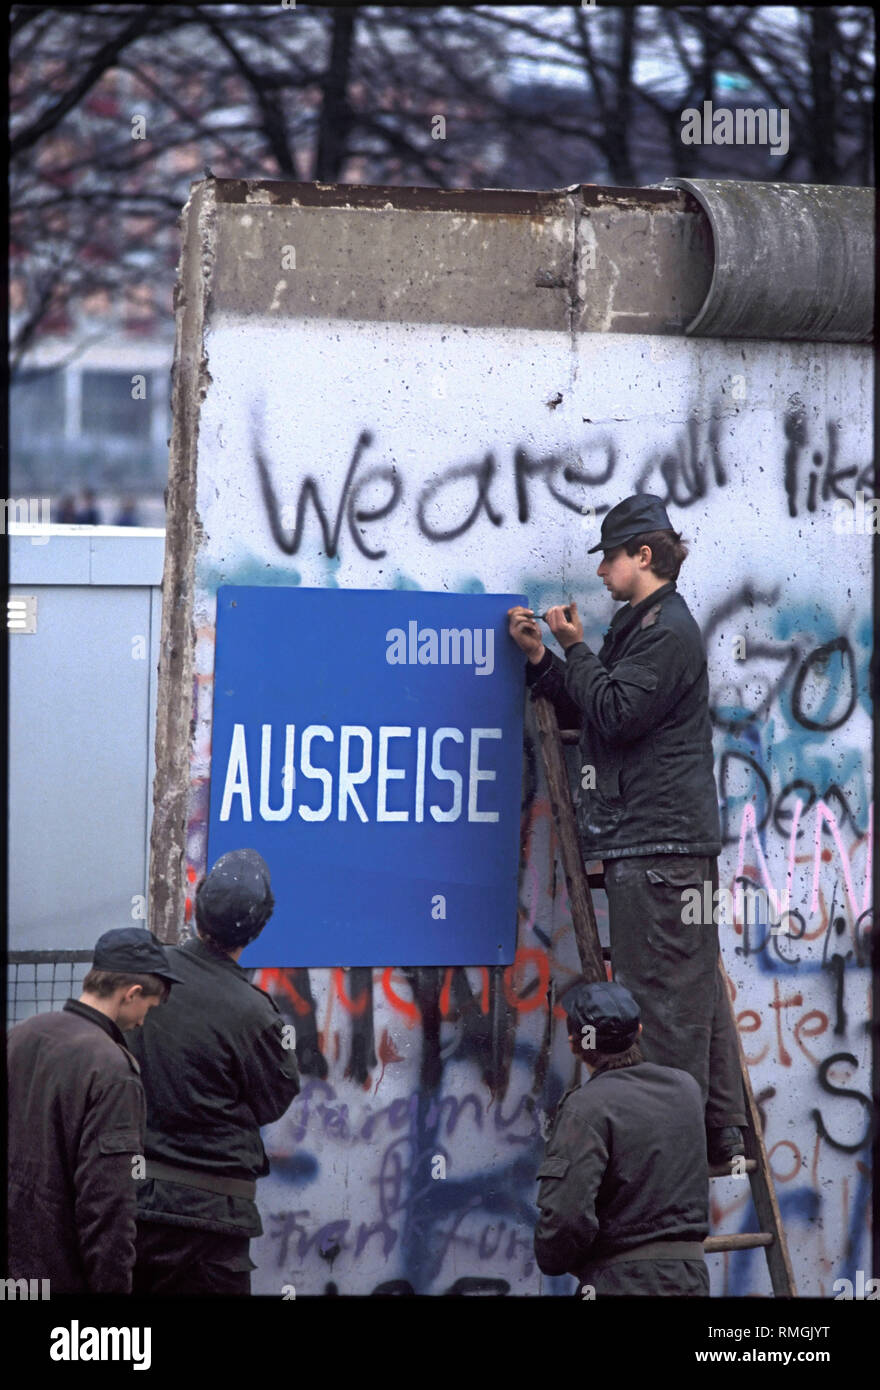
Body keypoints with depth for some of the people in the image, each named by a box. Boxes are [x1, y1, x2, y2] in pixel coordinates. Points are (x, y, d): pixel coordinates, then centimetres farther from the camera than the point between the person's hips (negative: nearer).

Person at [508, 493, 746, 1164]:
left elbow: (616, 714, -19)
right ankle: (722, 1130, 14)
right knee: (695, 985, 11)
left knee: (664, 993, -9)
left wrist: (577, 649, -8)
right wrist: (541, 657, 13)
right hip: (678, 839, 11)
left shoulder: (667, 631, -11)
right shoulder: (644, 625, 22)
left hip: (656, 843, -11)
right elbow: (586, 713, 23)